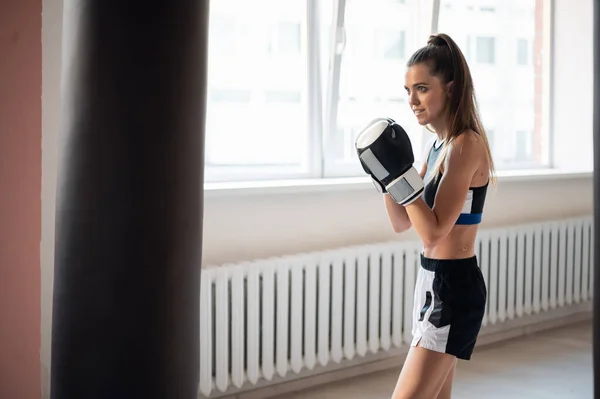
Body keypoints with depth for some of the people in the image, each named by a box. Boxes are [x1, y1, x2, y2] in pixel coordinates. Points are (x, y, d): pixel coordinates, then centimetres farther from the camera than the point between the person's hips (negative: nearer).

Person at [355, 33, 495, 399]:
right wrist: (387, 174, -1)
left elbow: (433, 232, -23)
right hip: (435, 281, 10)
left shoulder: (466, 144, -17)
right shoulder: (438, 144, 11)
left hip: (453, 286, -10)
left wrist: (400, 174, -25)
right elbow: (402, 222, 12)